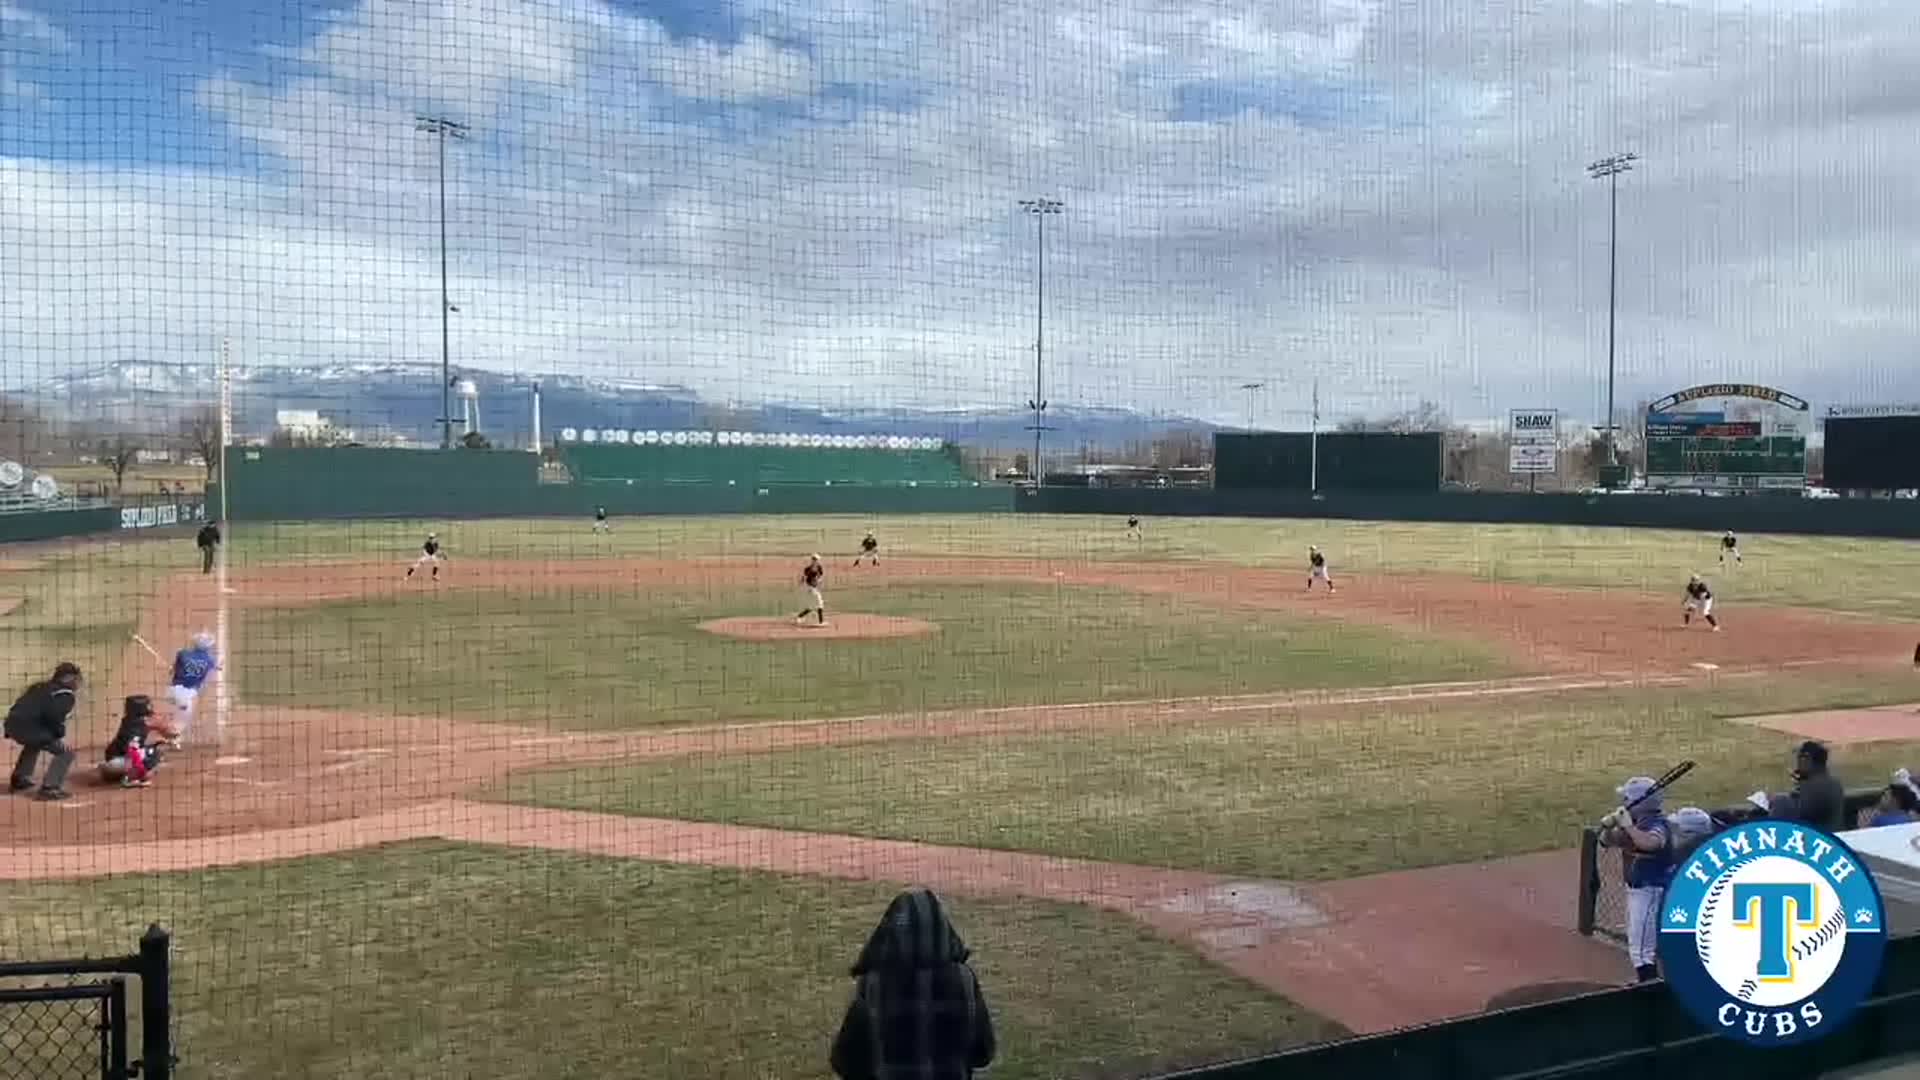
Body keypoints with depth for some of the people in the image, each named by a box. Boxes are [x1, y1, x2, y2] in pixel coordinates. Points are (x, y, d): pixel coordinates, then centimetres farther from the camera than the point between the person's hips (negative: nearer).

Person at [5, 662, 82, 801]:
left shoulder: (41, 687, 27)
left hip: (12, 723, 9)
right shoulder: (66, 694, -1)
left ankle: (19, 779, 51)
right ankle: (49, 789, -14)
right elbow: (55, 715, -19)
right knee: (65, 753, -2)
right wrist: (60, 735, -12)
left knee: (33, 743, 42)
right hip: (28, 727, -9)